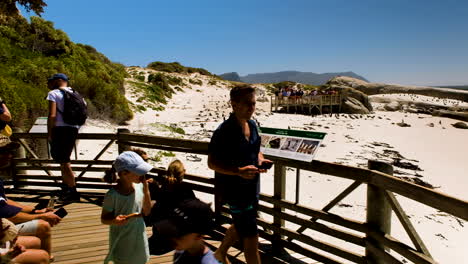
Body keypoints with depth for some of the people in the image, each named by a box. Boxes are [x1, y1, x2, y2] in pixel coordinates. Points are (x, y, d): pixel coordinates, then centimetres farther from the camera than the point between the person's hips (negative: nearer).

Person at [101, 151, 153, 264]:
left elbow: (147, 212, -6)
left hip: (139, 238, 5)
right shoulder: (112, 195, -26)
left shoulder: (139, 186, -13)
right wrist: (115, 221, -34)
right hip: (122, 241, -4)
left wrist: (146, 190, -18)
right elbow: (104, 219, -12)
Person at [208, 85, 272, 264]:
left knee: (240, 226, 27)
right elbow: (212, 163, -18)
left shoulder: (252, 125, 1)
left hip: (252, 187, 8)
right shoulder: (224, 132, -22)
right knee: (251, 236, 0)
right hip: (235, 190, -8)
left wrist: (260, 159, -6)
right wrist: (239, 171, -29)